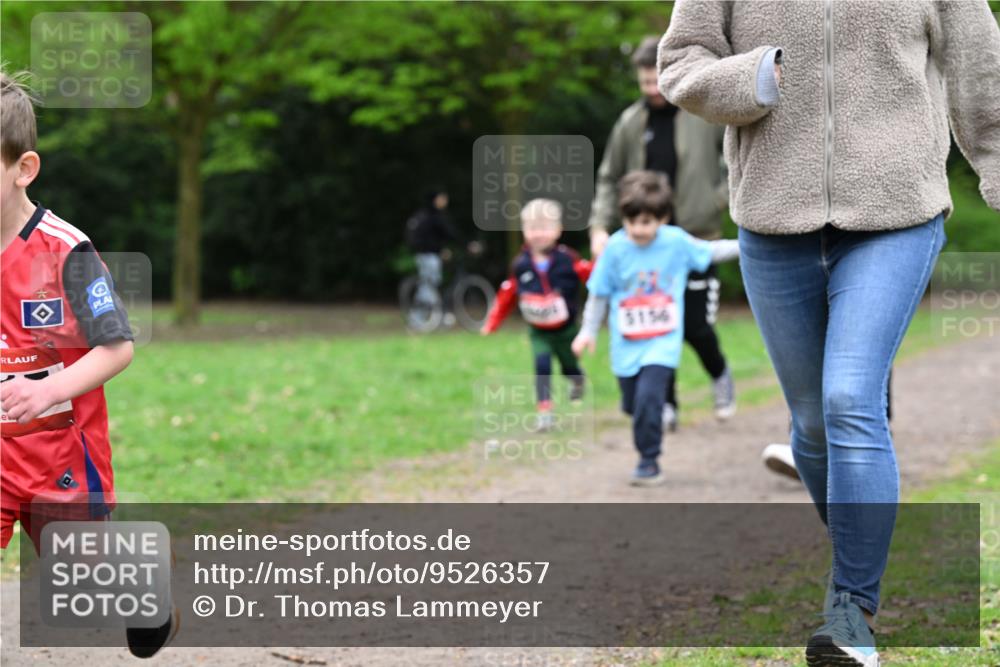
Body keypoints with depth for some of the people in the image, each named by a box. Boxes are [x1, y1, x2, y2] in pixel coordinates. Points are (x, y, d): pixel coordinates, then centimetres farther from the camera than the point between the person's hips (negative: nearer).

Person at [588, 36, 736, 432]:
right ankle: (666, 404, 12)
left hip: (696, 237, -3)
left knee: (696, 327, -5)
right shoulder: (631, 123, 4)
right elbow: (609, 179, 12)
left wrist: (724, 196, -6)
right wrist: (600, 226, 1)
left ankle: (719, 375, 26)